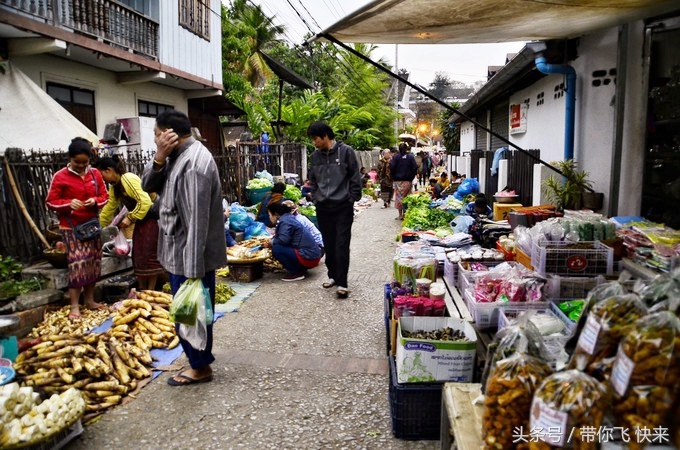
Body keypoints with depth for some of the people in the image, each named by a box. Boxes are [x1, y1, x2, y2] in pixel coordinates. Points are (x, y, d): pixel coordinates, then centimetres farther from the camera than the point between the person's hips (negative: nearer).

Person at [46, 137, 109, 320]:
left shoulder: (95, 174, 4)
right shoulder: (60, 176, -7)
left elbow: (105, 196, 9)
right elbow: (50, 201, -5)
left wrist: (95, 201, -13)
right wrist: (69, 203, -22)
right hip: (71, 227, -4)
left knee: (93, 262, 9)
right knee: (78, 263, -8)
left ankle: (89, 300, 22)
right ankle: (74, 306, 1)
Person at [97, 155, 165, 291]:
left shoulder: (127, 179, -20)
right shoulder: (115, 186, 10)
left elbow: (145, 201, -27)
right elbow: (109, 208, 18)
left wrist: (130, 218, -21)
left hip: (152, 217, -10)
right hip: (141, 219, 10)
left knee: (149, 256, -6)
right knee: (138, 255, 12)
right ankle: (142, 291, 22)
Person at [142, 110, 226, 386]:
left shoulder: (194, 163, -24)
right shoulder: (177, 156, 9)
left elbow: (197, 221, -27)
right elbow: (148, 186, 7)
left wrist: (193, 270, -26)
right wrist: (159, 158, -11)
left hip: (191, 257, -10)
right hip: (180, 253, 10)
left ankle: (200, 367, 22)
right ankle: (200, 359, 36)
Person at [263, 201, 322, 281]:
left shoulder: (285, 221, -12)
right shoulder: (288, 218, 17)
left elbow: (283, 239, -24)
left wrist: (271, 243, -5)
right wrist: (270, 242, 6)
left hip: (308, 258, -10)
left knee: (276, 249, -16)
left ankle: (295, 273, -8)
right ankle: (300, 269, 14)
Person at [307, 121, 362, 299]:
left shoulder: (346, 151, -8)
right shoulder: (315, 155, 6)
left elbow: (355, 177, -4)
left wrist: (353, 199, -5)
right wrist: (315, 197, 11)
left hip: (343, 207, -4)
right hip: (323, 207, 5)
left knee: (342, 245, -5)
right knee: (328, 244, 12)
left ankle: (342, 283, -1)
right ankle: (333, 275, 27)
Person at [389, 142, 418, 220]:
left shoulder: (395, 157, -5)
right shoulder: (411, 157, -2)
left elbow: (392, 168, -9)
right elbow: (415, 168, -4)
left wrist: (394, 177, 6)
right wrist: (412, 177, 9)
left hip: (398, 181, -1)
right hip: (408, 181, 1)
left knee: (399, 197, 6)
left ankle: (400, 215, 6)